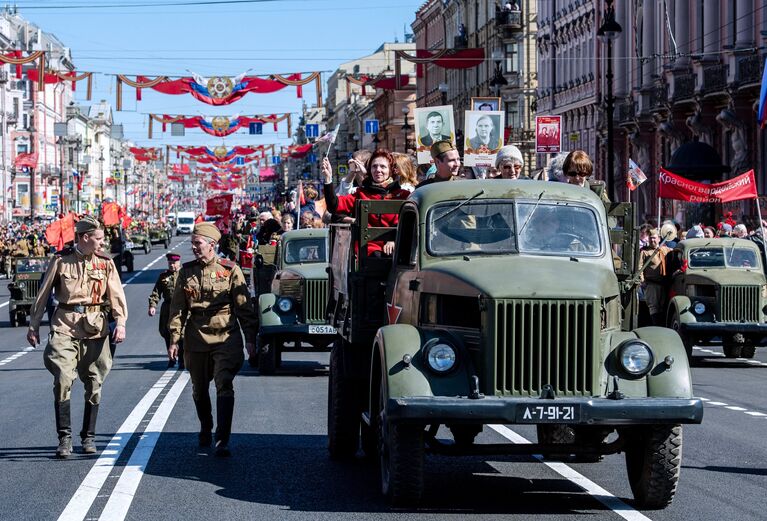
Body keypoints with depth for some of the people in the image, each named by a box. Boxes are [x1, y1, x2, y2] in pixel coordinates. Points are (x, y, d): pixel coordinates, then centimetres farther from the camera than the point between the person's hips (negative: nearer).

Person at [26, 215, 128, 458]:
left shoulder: (105, 263, 5)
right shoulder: (60, 260, 1)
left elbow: (117, 295, -2)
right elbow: (43, 295, 8)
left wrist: (120, 323, -17)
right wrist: (33, 326, 8)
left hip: (95, 328, 2)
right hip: (65, 326, -2)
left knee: (94, 384, 7)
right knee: (63, 379, -14)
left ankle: (88, 436, 20)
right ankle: (65, 436, -7)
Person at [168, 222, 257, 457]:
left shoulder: (230, 270, -2)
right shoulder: (186, 271, 6)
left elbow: (244, 307, 1)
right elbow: (177, 307, 9)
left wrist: (250, 339, -1)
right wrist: (175, 338, 3)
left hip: (225, 338, -3)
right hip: (196, 339, 4)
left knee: (224, 387, -14)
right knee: (199, 389, 14)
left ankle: (222, 440, -15)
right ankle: (205, 429, 37)